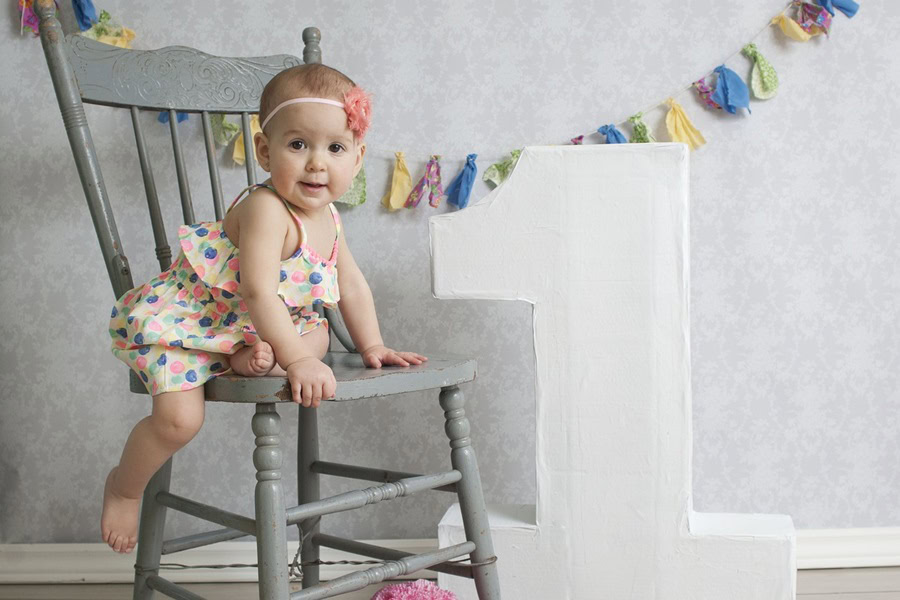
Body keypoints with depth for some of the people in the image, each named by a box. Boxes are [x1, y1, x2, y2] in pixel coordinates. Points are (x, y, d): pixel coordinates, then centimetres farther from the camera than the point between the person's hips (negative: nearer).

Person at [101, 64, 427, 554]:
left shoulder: (327, 219, -1)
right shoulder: (266, 210, -28)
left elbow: (352, 284, 12)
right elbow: (259, 293, -37)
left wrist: (372, 346, 8)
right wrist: (298, 359, -40)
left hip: (245, 326, 8)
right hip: (178, 319, -8)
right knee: (180, 417, -21)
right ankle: (123, 487, 4)